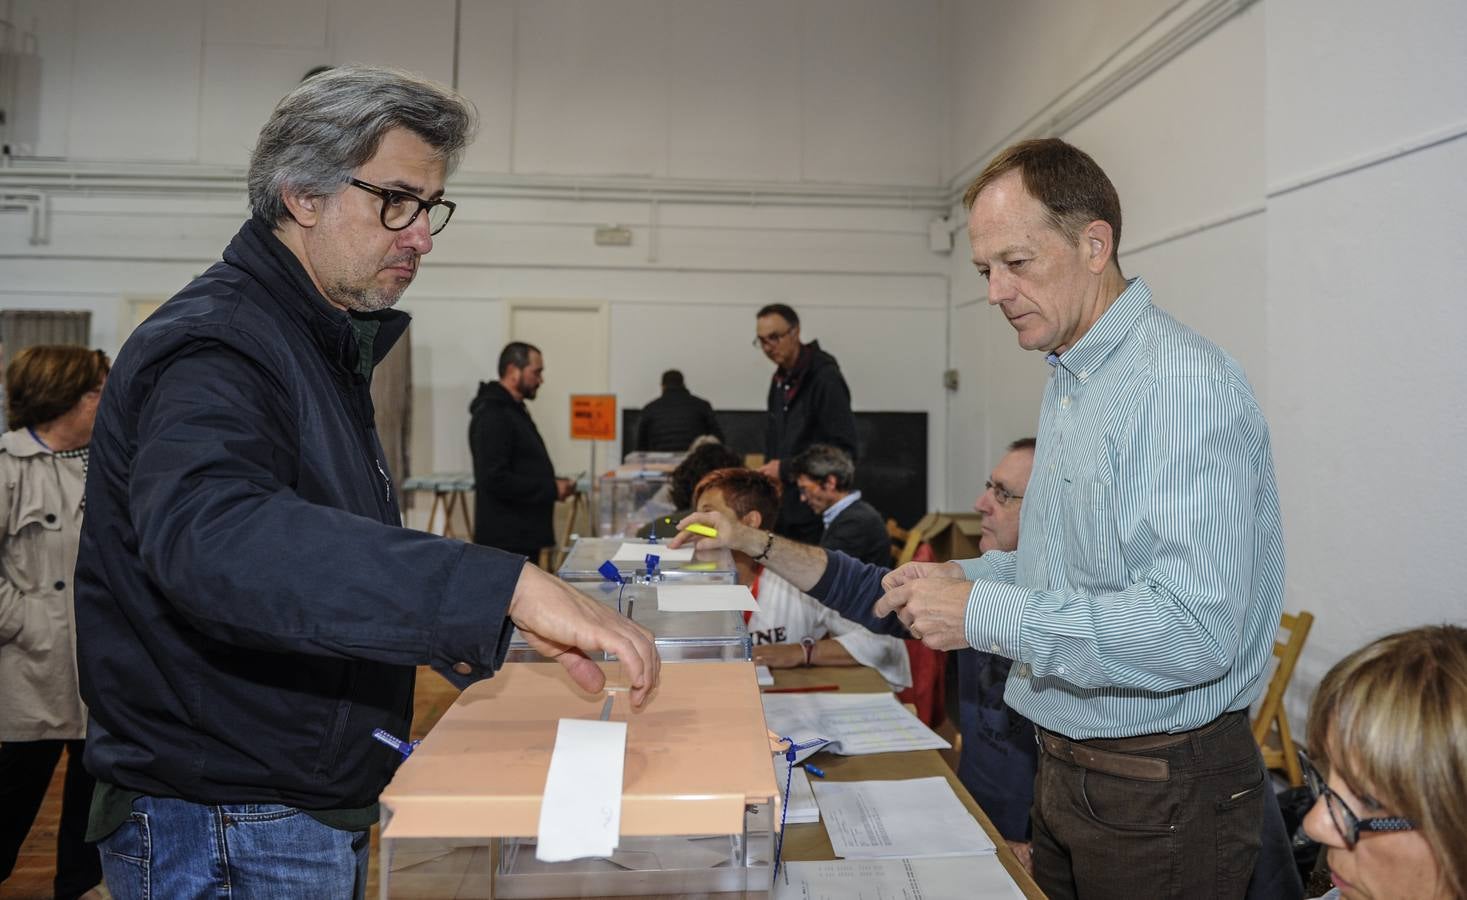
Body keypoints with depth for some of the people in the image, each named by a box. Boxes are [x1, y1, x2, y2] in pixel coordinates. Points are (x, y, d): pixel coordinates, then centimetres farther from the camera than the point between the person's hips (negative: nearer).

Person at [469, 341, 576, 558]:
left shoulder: (514, 410, 17)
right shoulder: (492, 416, -16)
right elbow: (495, 479, -24)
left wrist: (553, 483, 7)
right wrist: (551, 490, -17)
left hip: (522, 534, 10)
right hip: (505, 539, -10)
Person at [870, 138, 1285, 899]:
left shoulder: (1183, 385, -22)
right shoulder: (1068, 382, 10)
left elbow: (1196, 627, -30)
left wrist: (985, 613, -26)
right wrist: (969, 578, 1)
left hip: (1162, 790, -8)